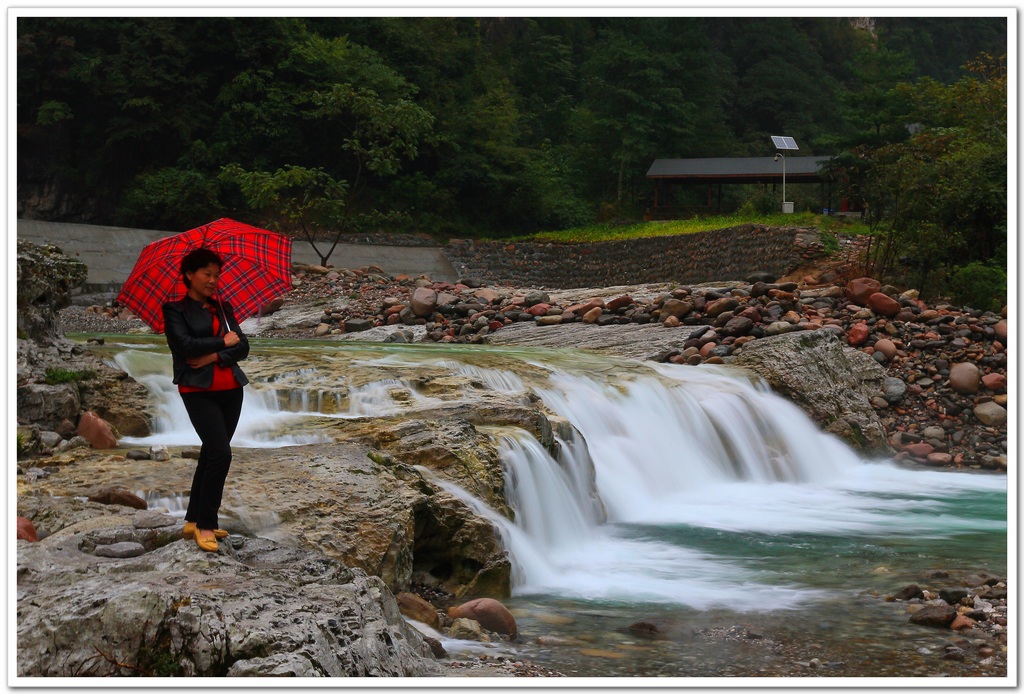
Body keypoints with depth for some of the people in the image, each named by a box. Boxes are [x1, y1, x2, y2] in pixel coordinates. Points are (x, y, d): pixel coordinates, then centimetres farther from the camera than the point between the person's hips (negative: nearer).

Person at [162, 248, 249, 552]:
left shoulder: (222, 307, 13)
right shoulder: (176, 309, -2)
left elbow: (243, 347, 4)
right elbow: (185, 345, -17)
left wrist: (213, 357, -12)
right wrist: (223, 342, -6)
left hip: (231, 390, 6)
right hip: (199, 391, -6)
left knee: (210, 454, 9)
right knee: (220, 453, -16)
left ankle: (194, 520, 18)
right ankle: (205, 525, -7)